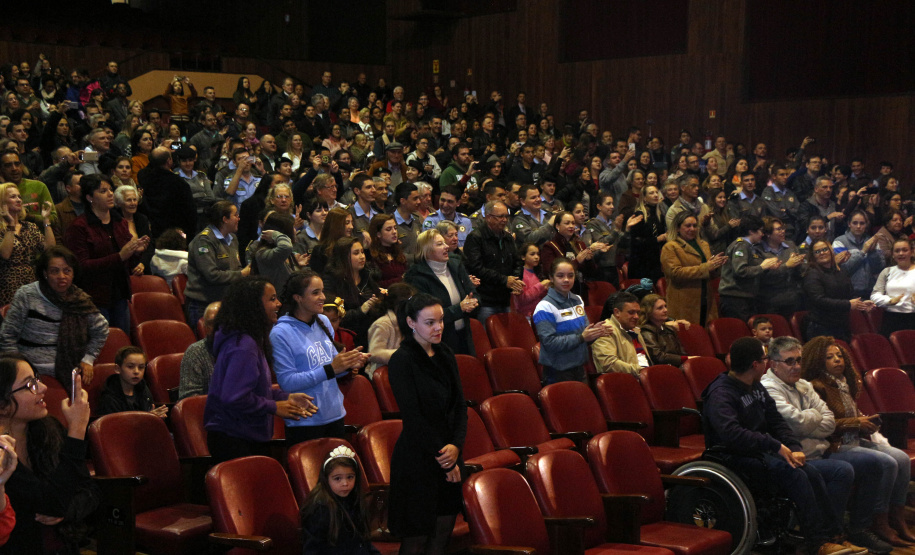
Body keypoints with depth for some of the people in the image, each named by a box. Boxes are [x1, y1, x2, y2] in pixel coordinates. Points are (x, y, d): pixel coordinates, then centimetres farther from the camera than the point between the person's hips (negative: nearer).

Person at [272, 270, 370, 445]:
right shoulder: (281, 333, -14)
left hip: (335, 415, 7)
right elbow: (287, 382, -20)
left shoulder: (324, 322, 8)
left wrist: (349, 364, -5)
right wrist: (330, 369, -22)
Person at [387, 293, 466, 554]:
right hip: (418, 458, -7)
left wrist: (456, 445, -9)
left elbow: (460, 405, 7)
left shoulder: (445, 355, 8)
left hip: (448, 454, 7)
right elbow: (413, 416, -15)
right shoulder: (402, 361, -13)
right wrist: (441, 454, -13)